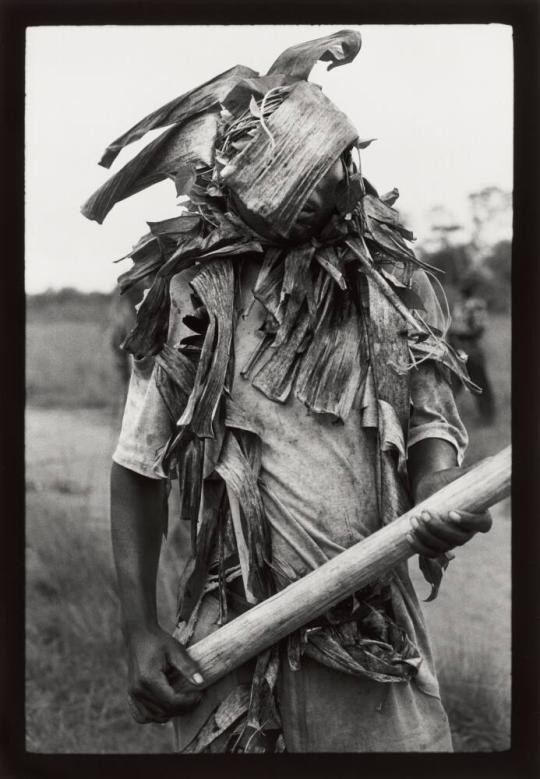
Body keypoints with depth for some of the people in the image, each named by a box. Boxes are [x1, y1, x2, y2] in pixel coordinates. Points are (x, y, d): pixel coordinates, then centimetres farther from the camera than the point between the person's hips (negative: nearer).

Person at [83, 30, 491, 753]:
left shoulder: (390, 276, 0)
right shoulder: (189, 299, -7)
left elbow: (433, 417, 6)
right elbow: (138, 471, 1)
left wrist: (439, 488, -17)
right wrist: (139, 630, -4)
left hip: (378, 636, 2)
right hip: (234, 639, -2)